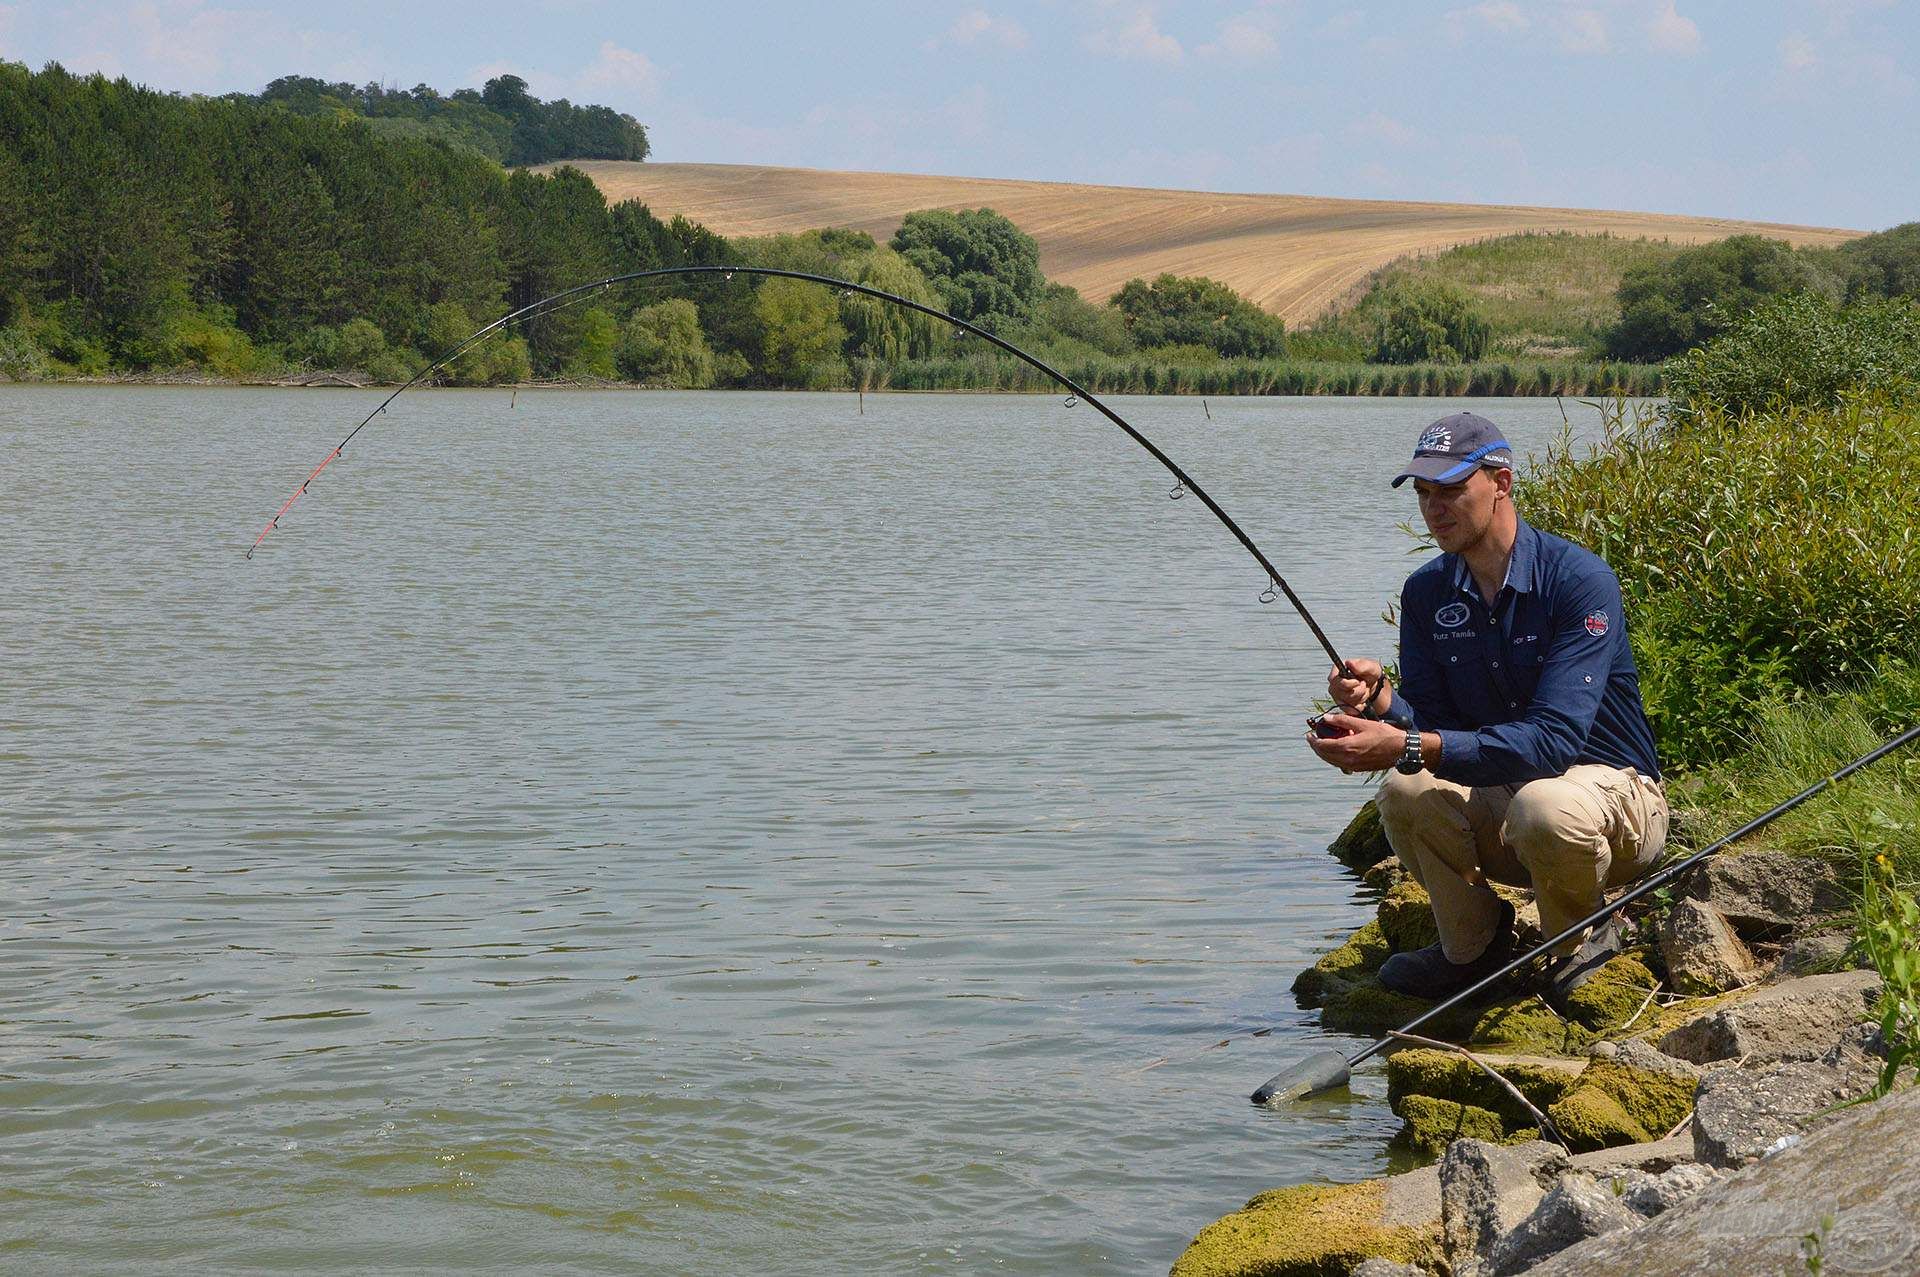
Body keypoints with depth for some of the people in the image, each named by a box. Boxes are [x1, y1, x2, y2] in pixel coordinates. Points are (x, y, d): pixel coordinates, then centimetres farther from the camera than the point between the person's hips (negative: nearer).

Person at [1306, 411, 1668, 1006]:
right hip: (1500, 794, 5)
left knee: (1544, 807, -39)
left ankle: (1584, 938, -5)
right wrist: (1380, 700, -30)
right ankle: (1473, 948, 1)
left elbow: (1554, 738, -32)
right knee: (1407, 794, -25)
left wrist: (1407, 747, -41)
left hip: (1613, 789, -5)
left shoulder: (1580, 579, -22)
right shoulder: (1426, 593, -2)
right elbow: (1431, 725, -5)